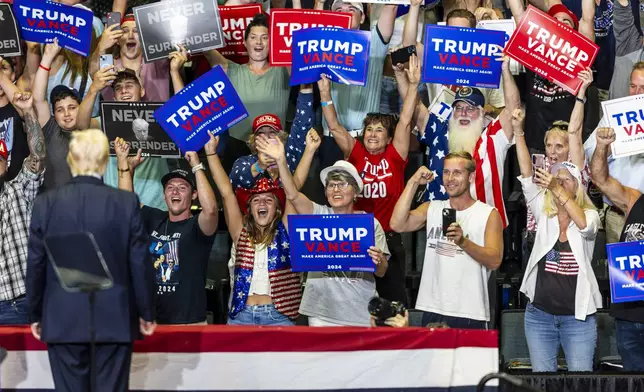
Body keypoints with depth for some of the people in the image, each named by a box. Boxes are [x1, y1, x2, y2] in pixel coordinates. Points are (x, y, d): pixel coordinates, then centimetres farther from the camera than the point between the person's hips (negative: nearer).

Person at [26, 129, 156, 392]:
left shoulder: (46, 203, -4)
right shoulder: (127, 203, -7)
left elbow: (35, 265, 1)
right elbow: (140, 263, -3)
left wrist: (35, 315, 13)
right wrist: (146, 312, 9)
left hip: (62, 320, 1)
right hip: (114, 319, -1)